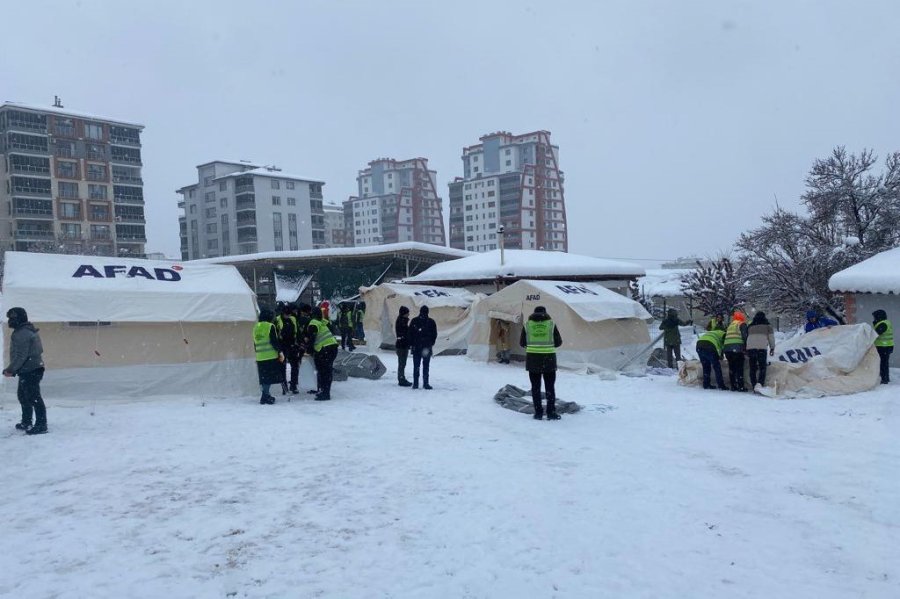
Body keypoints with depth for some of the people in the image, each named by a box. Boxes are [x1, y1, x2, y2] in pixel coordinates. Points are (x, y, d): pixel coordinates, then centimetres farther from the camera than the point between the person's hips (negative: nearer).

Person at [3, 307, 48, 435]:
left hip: (29, 371, -11)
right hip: (29, 371, 11)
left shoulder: (21, 334, -18)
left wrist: (10, 369, -16)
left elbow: (21, 356, -23)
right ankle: (26, 423, 33)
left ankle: (41, 425, -5)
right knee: (23, 395, 22)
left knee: (33, 397, -8)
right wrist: (12, 369, 21)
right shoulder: (28, 331, 15)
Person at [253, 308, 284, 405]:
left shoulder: (256, 327, 13)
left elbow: (255, 343, 19)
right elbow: (274, 341, -12)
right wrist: (280, 352, -7)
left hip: (259, 357, 7)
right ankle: (265, 396, -7)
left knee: (264, 377, 13)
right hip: (271, 356, -7)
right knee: (270, 377, -3)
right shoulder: (270, 326, -8)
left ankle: (266, 395, 20)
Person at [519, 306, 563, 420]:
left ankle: (538, 413, 8)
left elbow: (522, 343, 7)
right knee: (550, 387, 9)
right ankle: (551, 412, 6)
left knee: (535, 387, 9)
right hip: (548, 359, -1)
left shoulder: (527, 324, 2)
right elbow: (559, 342, 3)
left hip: (532, 359, 1)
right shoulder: (551, 324, -1)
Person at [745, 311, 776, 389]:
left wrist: (746, 352, 26)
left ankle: (754, 385, 5)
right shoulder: (767, 325, 13)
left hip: (750, 348, 3)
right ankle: (760, 384, -19)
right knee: (762, 368, 0)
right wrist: (772, 348, 19)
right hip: (762, 348, -3)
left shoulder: (750, 326, 22)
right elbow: (771, 337, 10)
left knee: (752, 368, 9)